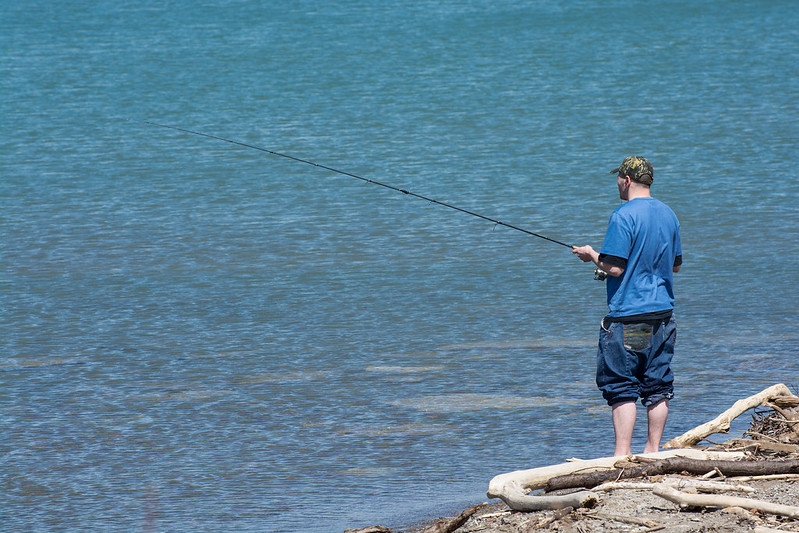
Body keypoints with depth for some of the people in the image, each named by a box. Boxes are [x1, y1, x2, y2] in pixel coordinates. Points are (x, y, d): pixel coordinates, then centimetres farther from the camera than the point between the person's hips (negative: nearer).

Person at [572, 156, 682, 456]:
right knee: (657, 387, 10)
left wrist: (592, 256, 1)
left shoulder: (623, 217, -14)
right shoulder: (668, 215, 10)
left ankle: (622, 454, -6)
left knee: (622, 389, -3)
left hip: (627, 316, -7)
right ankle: (653, 451, 14)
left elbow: (614, 267, -18)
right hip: (662, 313, 7)